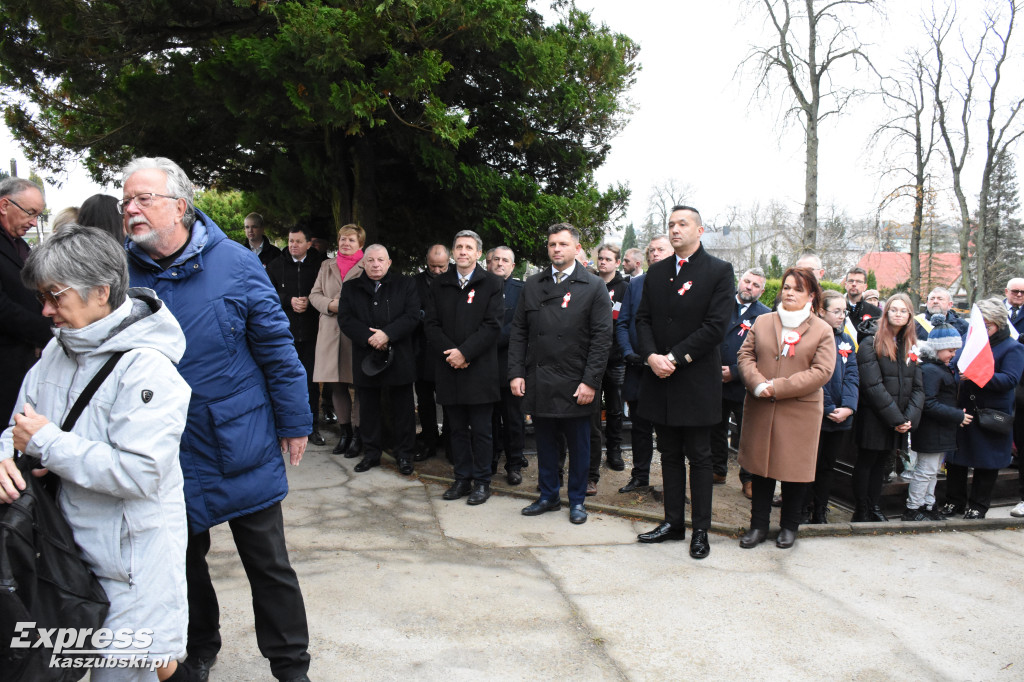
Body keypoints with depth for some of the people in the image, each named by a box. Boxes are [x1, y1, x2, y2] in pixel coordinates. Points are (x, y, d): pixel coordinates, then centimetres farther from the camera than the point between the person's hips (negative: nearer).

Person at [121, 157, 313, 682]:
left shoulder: (234, 264, -10)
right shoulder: (122, 272, -2)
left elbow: (277, 348, -7)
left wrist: (294, 423, -6)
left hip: (242, 445, -3)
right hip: (165, 454, 3)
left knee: (268, 564, 8)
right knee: (183, 559, 21)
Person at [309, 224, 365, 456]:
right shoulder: (327, 266, 19)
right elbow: (315, 295, 14)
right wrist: (330, 305, -5)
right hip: (331, 332, 5)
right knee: (336, 385, 8)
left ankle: (357, 435, 8)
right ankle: (345, 433, 20)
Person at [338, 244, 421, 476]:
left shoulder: (405, 285, 3)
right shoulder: (351, 288, 9)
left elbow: (412, 316, -7)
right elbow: (345, 319, -2)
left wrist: (387, 334, -19)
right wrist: (368, 337, -16)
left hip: (399, 358, -2)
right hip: (365, 359, 2)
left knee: (403, 409, 4)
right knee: (369, 409, 11)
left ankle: (404, 454, 16)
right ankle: (371, 453, 24)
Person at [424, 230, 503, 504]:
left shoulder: (492, 284, 0)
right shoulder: (440, 284, 11)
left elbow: (492, 325, -8)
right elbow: (431, 324, 6)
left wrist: (464, 352, -15)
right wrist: (450, 352, -9)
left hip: (480, 369, -3)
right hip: (449, 369, 4)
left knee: (481, 430, 3)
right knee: (458, 428, 11)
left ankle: (482, 482, 14)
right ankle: (462, 479, 22)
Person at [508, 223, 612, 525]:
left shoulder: (594, 287, -1)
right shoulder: (532, 285, 9)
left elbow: (601, 338, -6)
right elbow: (519, 332, 10)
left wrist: (590, 381, -12)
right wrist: (516, 373, 0)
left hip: (575, 383, -3)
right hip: (538, 381, 3)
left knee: (578, 446, 8)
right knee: (545, 442, 13)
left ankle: (577, 500, 24)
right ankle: (548, 495, 29)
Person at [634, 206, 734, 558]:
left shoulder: (719, 271, -5)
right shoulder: (656, 272, 11)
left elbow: (716, 326, -13)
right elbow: (643, 318, 8)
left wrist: (674, 357, -17)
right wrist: (652, 355, -10)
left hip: (697, 380, -5)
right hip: (661, 381, 5)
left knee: (699, 457, 5)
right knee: (670, 455, 13)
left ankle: (700, 530, 15)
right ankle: (673, 522, 24)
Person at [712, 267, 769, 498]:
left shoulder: (765, 315, -3)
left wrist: (735, 372, -14)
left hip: (743, 386, -3)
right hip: (715, 381, 3)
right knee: (716, 429, 15)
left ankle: (749, 479, 21)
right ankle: (717, 471, 32)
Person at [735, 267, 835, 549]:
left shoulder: (822, 330, -1)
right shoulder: (762, 322, 9)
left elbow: (821, 372, -10)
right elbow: (745, 355, 5)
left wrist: (778, 387, -16)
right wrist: (758, 384, -14)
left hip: (800, 412, -2)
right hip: (760, 409, 3)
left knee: (794, 469, 7)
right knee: (761, 466, 9)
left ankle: (790, 526, 25)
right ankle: (758, 525, 21)